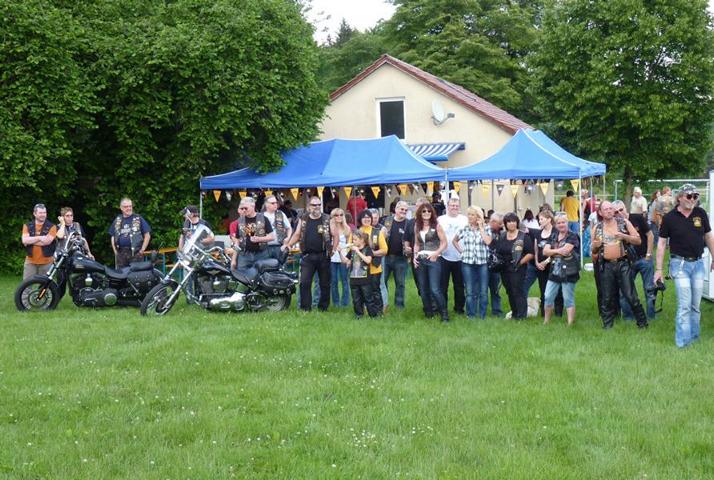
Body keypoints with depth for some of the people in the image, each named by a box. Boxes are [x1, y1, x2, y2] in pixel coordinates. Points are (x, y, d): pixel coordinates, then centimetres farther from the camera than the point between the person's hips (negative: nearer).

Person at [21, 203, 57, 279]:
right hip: (30, 262, 2)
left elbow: (47, 241, -15)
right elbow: (24, 240, -9)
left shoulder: (51, 227, 0)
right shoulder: (27, 226, 7)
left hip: (46, 262, -2)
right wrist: (40, 238, -15)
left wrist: (31, 241, -9)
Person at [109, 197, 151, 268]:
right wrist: (115, 251, 9)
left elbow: (147, 235, 5)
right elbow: (113, 236, 21)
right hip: (120, 253, 4)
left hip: (135, 253, -4)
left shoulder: (138, 219, 5)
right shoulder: (117, 220, 16)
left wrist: (142, 250, -3)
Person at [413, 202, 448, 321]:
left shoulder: (436, 226, -2)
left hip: (433, 260, -5)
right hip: (420, 260, 5)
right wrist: (415, 256, 3)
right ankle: (428, 313, 18)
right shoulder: (417, 226, 11)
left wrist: (435, 253, -16)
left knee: (435, 289, -13)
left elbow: (444, 243, -3)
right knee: (423, 289, 7)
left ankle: (444, 313, -1)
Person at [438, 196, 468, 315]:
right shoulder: (440, 220, 4)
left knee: (459, 285, 8)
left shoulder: (465, 220, 6)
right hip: (444, 257, -1)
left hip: (460, 258, 1)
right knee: (442, 285, 4)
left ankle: (459, 307, 19)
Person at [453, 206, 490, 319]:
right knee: (470, 292, 3)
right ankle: (471, 315, 10)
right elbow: (454, 241, 20)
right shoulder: (464, 229, 7)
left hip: (483, 263, -1)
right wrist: (461, 251, 7)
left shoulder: (485, 229, 2)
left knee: (483, 292, 2)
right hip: (467, 263, 1)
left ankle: (483, 316, 10)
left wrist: (481, 227, -9)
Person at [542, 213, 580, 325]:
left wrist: (552, 252, -8)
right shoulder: (553, 237, 13)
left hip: (568, 272, -6)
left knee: (568, 299, -2)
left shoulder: (572, 236, -5)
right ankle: (546, 322, 19)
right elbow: (545, 251, 0)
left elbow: (566, 250, -19)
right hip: (554, 272, 6)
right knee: (548, 297, 6)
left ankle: (570, 323, 1)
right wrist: (558, 251, -16)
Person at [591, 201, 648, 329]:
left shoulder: (624, 223, 3)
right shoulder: (597, 228, 9)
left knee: (631, 296, -4)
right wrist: (595, 245, -7)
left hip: (623, 264, -2)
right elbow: (594, 251, 17)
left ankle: (642, 323, 6)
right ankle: (607, 325, 15)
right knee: (607, 298, 5)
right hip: (606, 266, 2)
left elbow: (638, 240, 2)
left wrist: (624, 236, -14)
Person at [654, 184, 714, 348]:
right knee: (684, 305, -8)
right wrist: (659, 269, -2)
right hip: (680, 263, -3)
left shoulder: (701, 214, 1)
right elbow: (661, 244, 0)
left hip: (698, 263, 3)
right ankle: (682, 342, -4)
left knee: (696, 305, 10)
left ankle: (694, 337, 21)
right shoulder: (669, 218, -6)